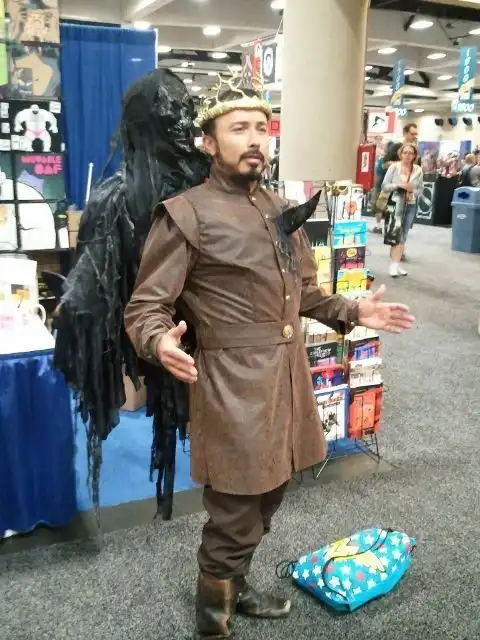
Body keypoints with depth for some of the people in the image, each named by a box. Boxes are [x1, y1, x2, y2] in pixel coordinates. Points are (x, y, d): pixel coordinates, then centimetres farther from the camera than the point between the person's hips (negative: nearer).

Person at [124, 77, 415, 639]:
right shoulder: (186, 215, -11)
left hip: (288, 379, 8)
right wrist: (160, 343, -33)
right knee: (233, 523, 4)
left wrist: (353, 311, 10)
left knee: (262, 508, 22)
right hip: (233, 388, -7)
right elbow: (144, 308, -12)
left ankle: (236, 589, 47)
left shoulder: (280, 209, 13)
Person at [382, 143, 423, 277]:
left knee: (403, 236, 7)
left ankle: (397, 264, 14)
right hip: (395, 204, -3)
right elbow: (384, 186, -6)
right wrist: (399, 185, -18)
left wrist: (412, 192, -13)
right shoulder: (393, 167, -4)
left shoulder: (418, 170, 2)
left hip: (410, 206, 3)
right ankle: (393, 264, -2)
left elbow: (420, 189, 7)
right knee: (395, 235, -6)